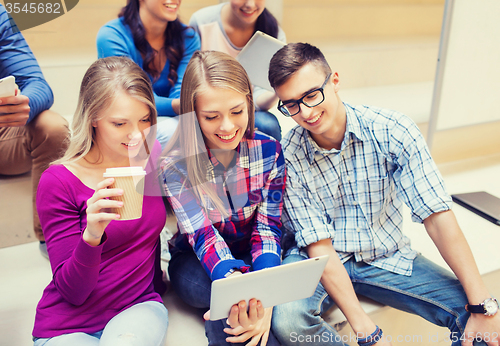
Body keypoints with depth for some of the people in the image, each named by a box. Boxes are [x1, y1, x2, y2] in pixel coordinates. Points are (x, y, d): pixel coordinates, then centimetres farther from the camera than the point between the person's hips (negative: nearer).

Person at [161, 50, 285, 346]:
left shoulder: (269, 150, -13)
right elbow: (203, 235, -24)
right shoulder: (176, 166, -19)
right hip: (197, 263, -1)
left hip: (253, 256, 2)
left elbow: (267, 226, -13)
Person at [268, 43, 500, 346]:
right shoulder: (287, 157, -17)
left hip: (387, 256, 1)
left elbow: (437, 215, -16)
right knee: (286, 320, -31)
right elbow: (319, 245, -18)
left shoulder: (393, 130, -15)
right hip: (319, 260, 0)